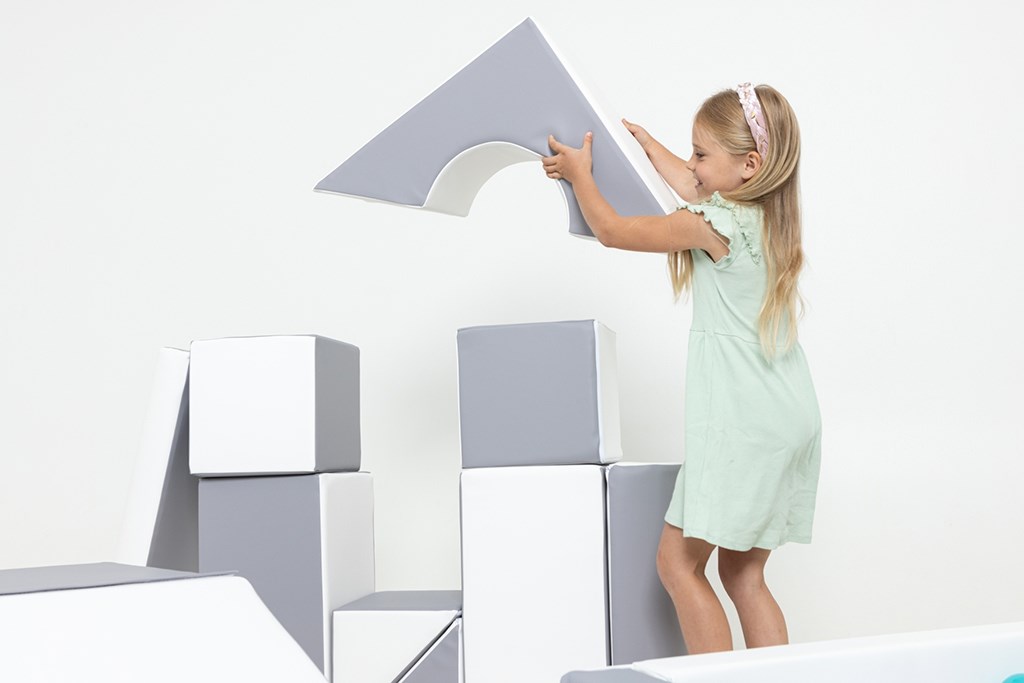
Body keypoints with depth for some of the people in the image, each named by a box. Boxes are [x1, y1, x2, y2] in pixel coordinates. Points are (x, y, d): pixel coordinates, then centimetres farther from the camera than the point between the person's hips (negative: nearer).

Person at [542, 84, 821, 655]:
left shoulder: (717, 224, -15)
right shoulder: (769, 213, 10)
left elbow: (611, 230, -6)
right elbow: (694, 188, 30)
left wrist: (579, 172, 11)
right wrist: (643, 141, 40)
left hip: (743, 424, -9)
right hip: (793, 420, 9)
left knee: (679, 561, -1)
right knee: (743, 573, 14)